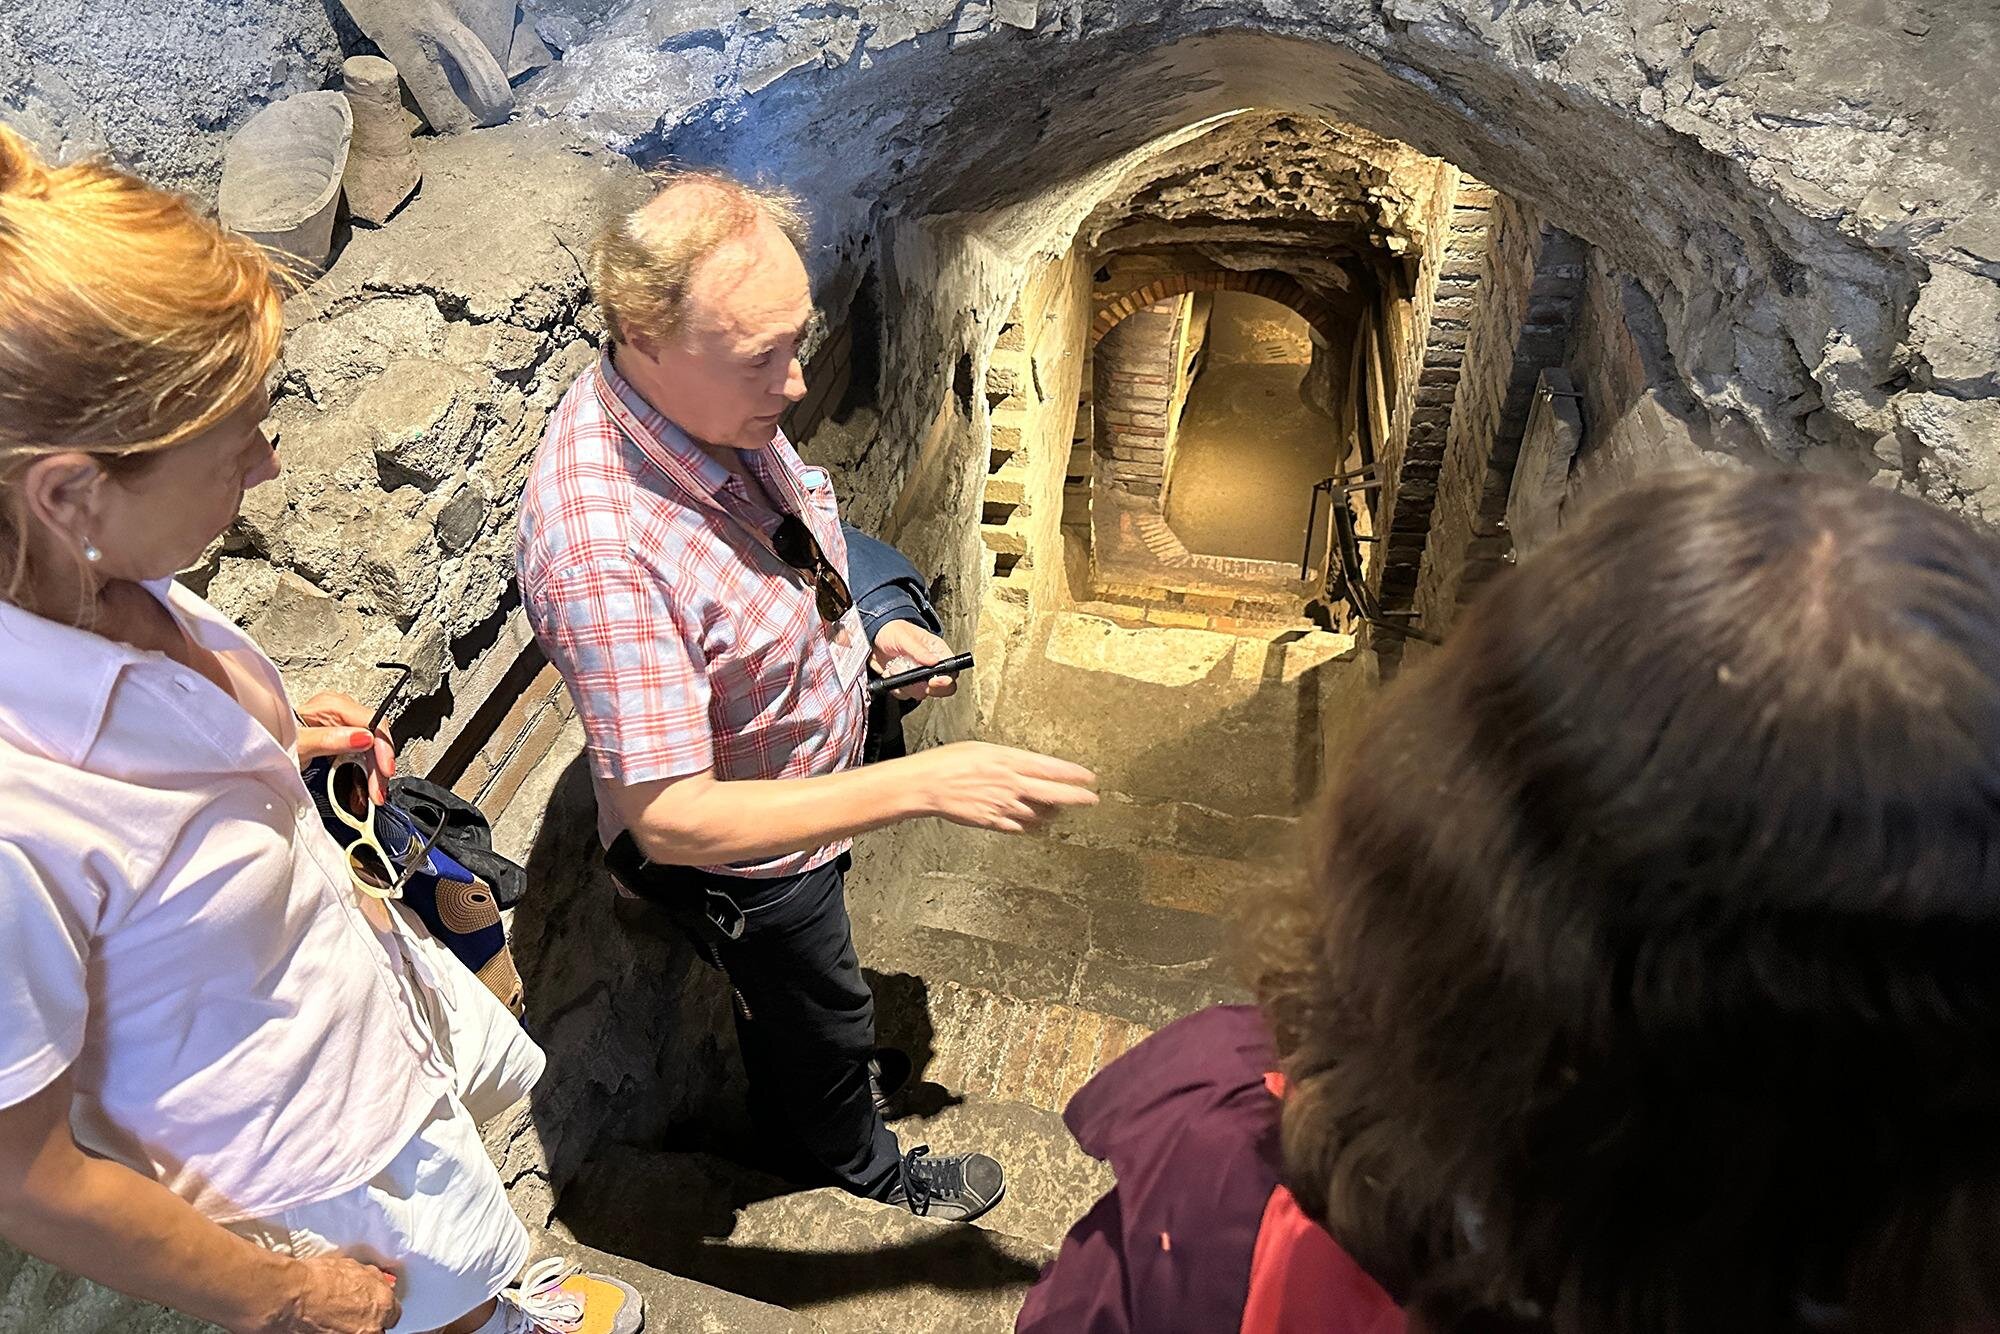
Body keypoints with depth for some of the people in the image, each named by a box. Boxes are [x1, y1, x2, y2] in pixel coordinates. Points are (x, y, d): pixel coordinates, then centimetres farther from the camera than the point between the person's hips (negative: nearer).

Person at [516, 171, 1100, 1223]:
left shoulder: (712, 398, -16)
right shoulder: (598, 544, -43)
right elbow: (670, 819, -40)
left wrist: (862, 630, -7)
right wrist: (924, 783, -44)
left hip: (806, 781, 7)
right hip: (732, 853, -7)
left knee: (795, 1000, 35)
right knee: (821, 1017, 24)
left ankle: (792, 1110, 67)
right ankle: (860, 1162, 58)